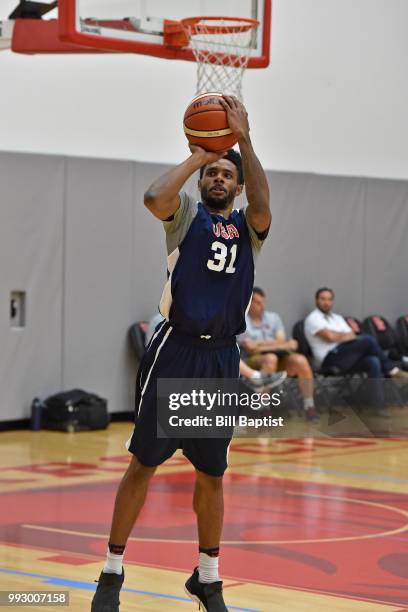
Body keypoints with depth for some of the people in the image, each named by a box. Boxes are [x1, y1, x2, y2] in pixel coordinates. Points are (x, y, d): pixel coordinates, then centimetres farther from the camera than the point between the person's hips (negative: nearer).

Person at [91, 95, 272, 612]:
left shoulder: (248, 227, 10)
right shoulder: (187, 214, 3)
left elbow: (262, 206, -15)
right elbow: (154, 197, -21)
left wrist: (243, 140, -17)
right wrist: (197, 156, -12)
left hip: (222, 357, 3)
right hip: (176, 350, -3)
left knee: (211, 473, 10)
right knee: (144, 462, 1)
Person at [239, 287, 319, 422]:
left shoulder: (273, 317, 21)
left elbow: (281, 341, 10)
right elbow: (250, 348, -6)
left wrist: (260, 344, -6)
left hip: (280, 356, 4)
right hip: (254, 360, -4)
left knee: (301, 360, -28)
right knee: (270, 358, -40)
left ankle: (309, 406, -21)